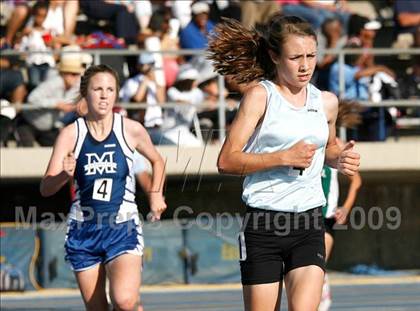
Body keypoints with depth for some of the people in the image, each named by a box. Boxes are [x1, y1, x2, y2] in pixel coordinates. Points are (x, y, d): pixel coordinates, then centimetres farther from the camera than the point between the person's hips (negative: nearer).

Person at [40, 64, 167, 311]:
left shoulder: (131, 130, -2)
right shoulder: (71, 134, -2)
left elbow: (157, 161, 20)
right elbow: (46, 188, -7)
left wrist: (156, 194, 8)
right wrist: (65, 175, -27)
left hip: (123, 228, -2)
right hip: (83, 230, 2)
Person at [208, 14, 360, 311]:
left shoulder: (327, 102, 10)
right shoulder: (261, 95, -4)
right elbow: (227, 161, -11)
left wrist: (340, 158, 8)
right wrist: (284, 157, -19)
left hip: (309, 225, 3)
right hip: (263, 224, -3)